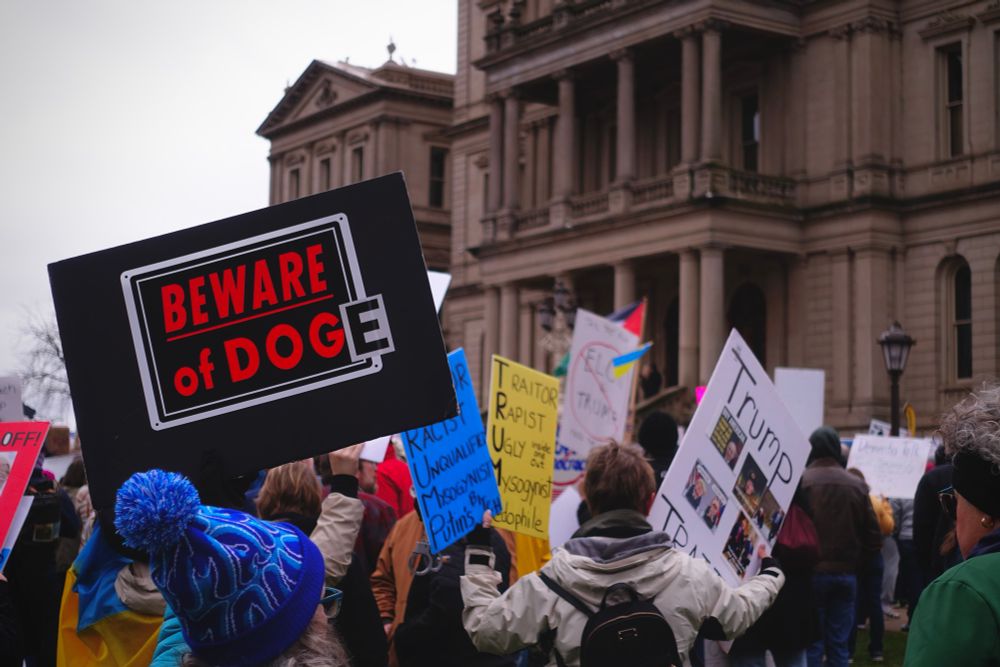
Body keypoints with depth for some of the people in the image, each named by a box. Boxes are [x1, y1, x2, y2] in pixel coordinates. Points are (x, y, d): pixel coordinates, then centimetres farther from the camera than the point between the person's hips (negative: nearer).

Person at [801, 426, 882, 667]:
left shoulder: (801, 481, -9)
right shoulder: (857, 485, 3)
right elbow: (874, 538, 4)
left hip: (811, 573, -3)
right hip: (846, 575, 3)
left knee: (811, 643, 1)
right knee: (839, 645, 9)